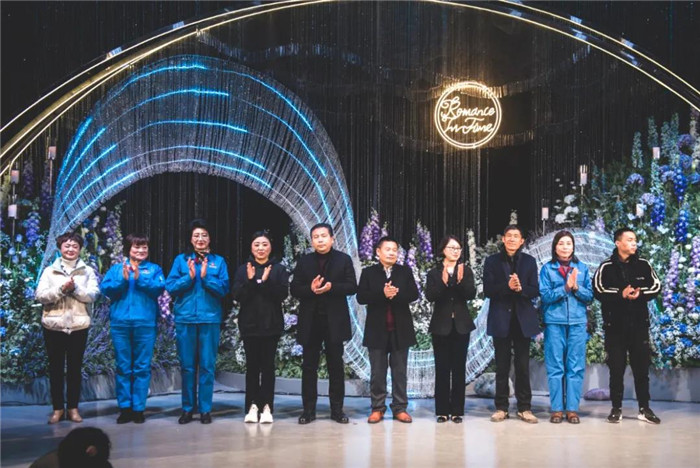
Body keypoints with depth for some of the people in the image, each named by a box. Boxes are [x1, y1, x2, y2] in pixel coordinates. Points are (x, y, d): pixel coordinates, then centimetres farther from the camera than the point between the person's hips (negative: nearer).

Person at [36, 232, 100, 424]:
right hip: (54, 325, 0)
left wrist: (75, 288, -21)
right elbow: (40, 296, -6)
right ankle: (58, 408, 14)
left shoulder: (88, 272, 5)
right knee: (56, 367, 5)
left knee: (75, 367, 6)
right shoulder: (49, 271, 4)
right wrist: (61, 289, -19)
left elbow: (92, 295, -6)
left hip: (78, 325, 0)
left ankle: (73, 408, 14)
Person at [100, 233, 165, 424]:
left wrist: (139, 278, -17)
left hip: (145, 323, -1)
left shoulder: (154, 269, 10)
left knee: (142, 367, 0)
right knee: (123, 367, 4)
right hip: (120, 322, 1)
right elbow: (105, 289, 0)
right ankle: (124, 408, 10)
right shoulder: (116, 269, 14)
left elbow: (159, 288, -7)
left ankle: (139, 408, 6)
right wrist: (123, 279, -14)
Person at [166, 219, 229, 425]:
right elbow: (170, 287, 1)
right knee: (187, 366, 4)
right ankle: (187, 408, 14)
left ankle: (205, 409, 8)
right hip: (185, 318, 1)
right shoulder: (181, 260, 8)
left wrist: (206, 277, -14)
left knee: (207, 366, 1)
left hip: (210, 318, 0)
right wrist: (189, 277, -12)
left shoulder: (218, 261, 7)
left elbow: (224, 289, -2)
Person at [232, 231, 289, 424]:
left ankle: (267, 406, 2)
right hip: (249, 324, 1)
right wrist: (250, 281, -18)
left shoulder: (279, 269, 4)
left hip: (271, 324, -1)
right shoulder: (243, 269, 6)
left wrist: (266, 281, -20)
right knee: (252, 365, 2)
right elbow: (237, 295, -4)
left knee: (268, 365, -1)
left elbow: (283, 293, -8)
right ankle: (252, 406, 7)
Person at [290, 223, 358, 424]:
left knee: (336, 365, 4)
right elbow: (294, 289, 2)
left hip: (334, 319, -1)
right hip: (310, 320, 2)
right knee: (309, 365, 4)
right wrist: (310, 289, -17)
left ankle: (337, 408, 11)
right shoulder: (304, 261, 8)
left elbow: (352, 286, -4)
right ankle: (308, 409, 10)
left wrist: (331, 288, -19)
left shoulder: (343, 259, 3)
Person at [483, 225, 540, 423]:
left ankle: (524, 408, 10)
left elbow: (535, 290, 1)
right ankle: (501, 407, 12)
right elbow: (487, 290, -4)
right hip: (501, 319, 0)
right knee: (502, 366, 5)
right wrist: (507, 286, -21)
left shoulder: (529, 261, 6)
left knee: (523, 366, 3)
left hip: (523, 319, 1)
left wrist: (521, 288, -19)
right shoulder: (492, 261, 4)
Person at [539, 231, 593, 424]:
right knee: (555, 366, 0)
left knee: (576, 366, 1)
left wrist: (576, 288, -12)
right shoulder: (547, 268, 4)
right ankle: (557, 409, 6)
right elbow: (545, 296, -4)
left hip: (578, 322, 1)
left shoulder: (582, 268, 9)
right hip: (555, 322, -1)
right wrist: (565, 288, -15)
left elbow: (590, 296, 6)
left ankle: (572, 409, 5)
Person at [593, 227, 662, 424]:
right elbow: (598, 291, -11)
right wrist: (621, 294, -23)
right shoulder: (606, 267, -2)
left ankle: (644, 408, 13)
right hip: (615, 324, -2)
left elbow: (656, 286, 6)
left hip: (639, 323, 2)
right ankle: (616, 408, 13)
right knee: (617, 367, 3)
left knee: (641, 365, 5)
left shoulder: (643, 265, 7)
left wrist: (640, 294, -13)